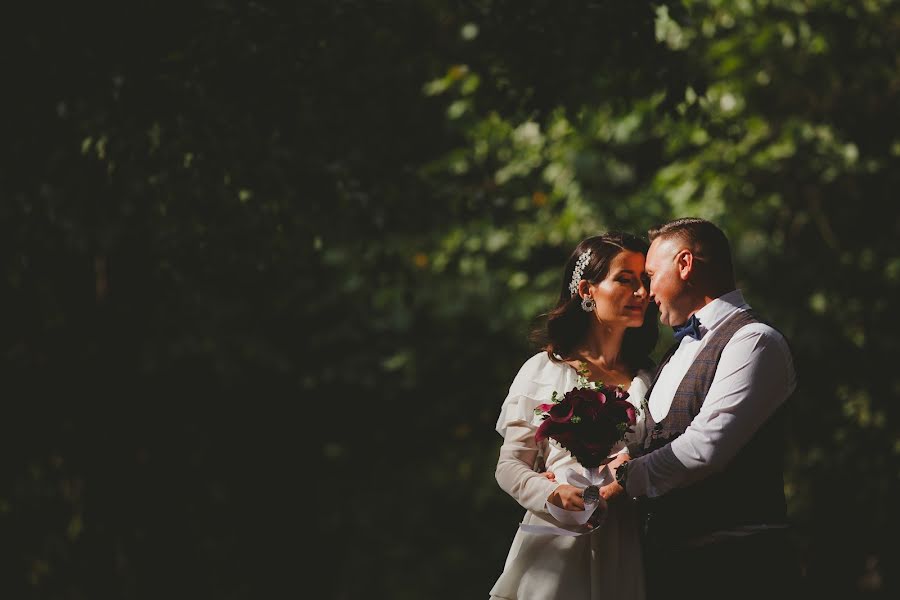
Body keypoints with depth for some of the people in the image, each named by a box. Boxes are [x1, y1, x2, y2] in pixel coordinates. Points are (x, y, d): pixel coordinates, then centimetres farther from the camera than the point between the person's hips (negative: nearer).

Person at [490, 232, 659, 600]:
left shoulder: (651, 377, 13)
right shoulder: (542, 370, 5)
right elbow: (510, 465, 3)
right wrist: (554, 493, -16)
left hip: (626, 552, 2)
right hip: (557, 545, -2)